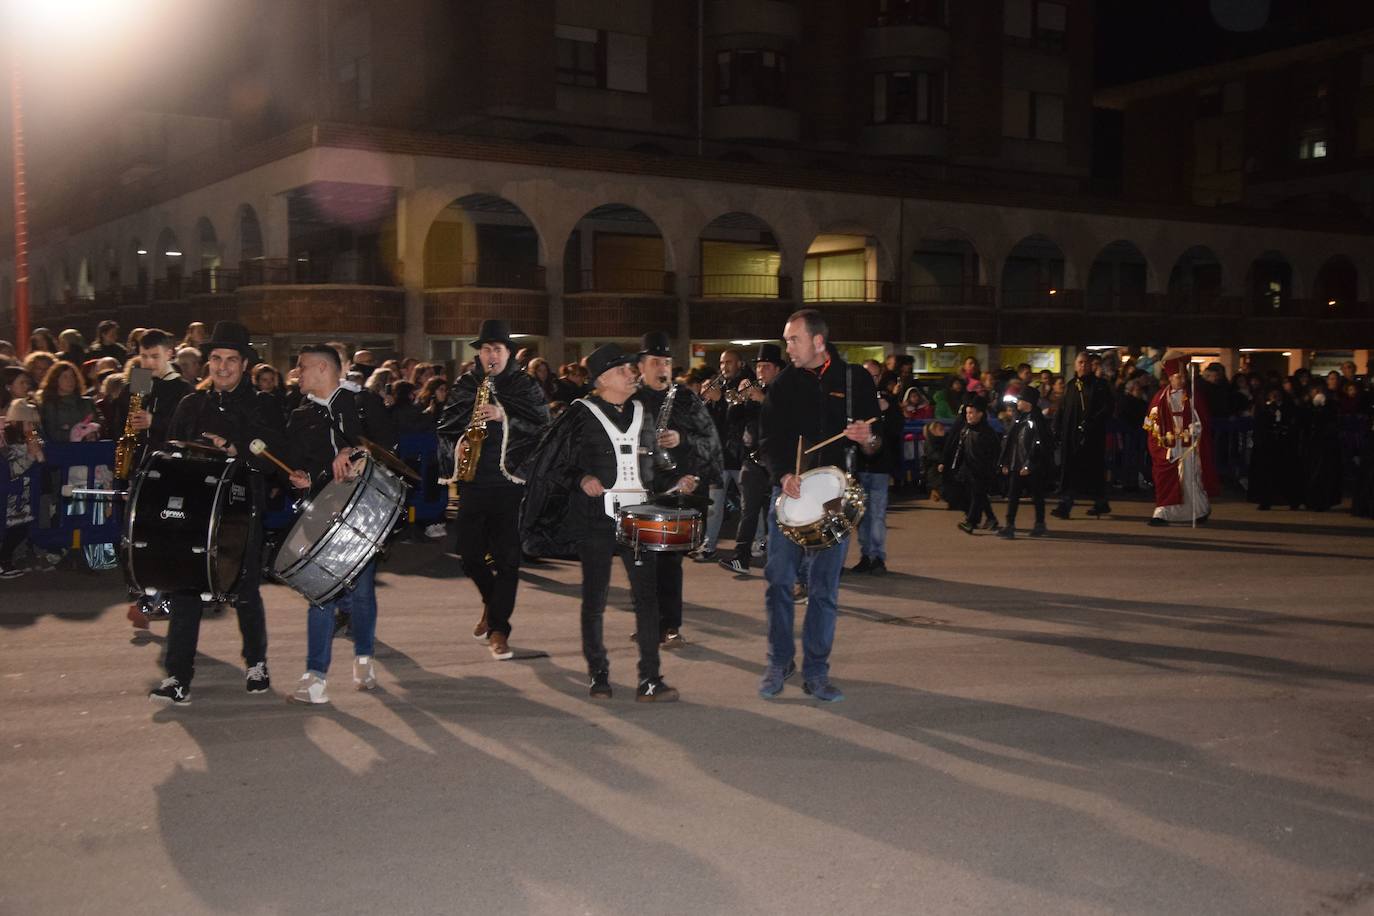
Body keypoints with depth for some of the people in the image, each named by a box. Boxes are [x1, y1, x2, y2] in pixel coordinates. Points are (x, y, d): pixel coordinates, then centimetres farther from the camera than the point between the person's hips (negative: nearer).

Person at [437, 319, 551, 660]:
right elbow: (447, 427, 14)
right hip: (473, 481, 3)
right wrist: (455, 448, -6)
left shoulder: (526, 386, 3)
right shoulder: (464, 385, 11)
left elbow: (542, 427, -6)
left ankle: (498, 629, 3)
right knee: (469, 554, 7)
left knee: (507, 558, -5)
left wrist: (505, 416, -17)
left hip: (511, 481, -3)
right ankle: (492, 601, 36)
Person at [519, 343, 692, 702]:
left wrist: (675, 482, 8)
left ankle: (650, 679, 0)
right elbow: (554, 466, -1)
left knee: (647, 596, -3)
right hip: (596, 520, -4)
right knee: (594, 600, 5)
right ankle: (598, 673, 20)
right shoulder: (581, 415, -1)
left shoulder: (642, 414, 14)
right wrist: (581, 480, -17)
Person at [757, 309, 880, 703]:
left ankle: (816, 671, 11)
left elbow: (876, 442, 5)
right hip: (788, 491, 1)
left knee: (824, 588, 2)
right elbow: (769, 437, 4)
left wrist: (867, 439, -19)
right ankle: (779, 662, 16)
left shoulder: (856, 380, 3)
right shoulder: (784, 383, 6)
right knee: (780, 581, 1)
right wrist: (784, 475, -14)